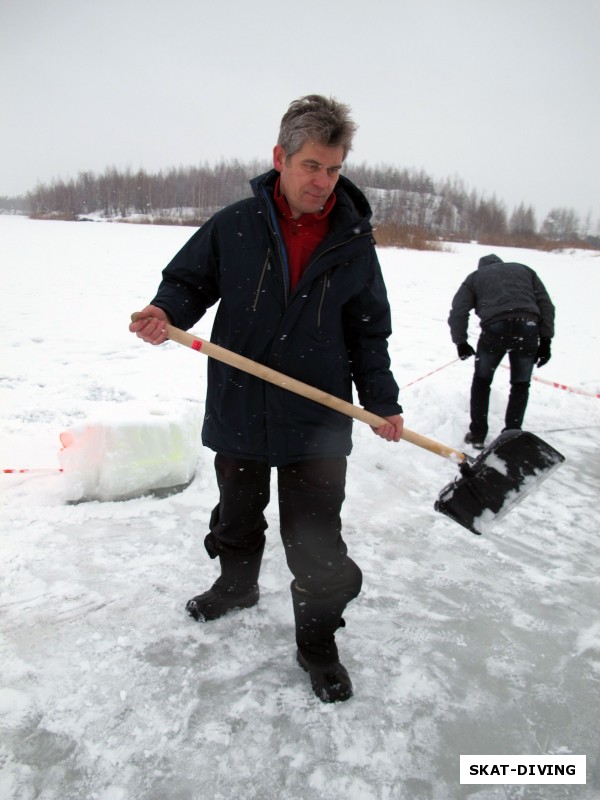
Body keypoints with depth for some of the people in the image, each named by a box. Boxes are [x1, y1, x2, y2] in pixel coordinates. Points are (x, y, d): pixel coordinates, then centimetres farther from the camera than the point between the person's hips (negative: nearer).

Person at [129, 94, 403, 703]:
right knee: (236, 516, 23)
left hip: (318, 421, -1)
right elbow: (188, 281, 5)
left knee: (316, 543, 5)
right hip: (239, 409, 2)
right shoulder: (234, 225, -4)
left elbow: (368, 330, 5)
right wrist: (167, 314, -17)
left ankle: (317, 644, 28)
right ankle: (237, 585, 52)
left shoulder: (354, 241, -1)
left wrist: (381, 401, 0)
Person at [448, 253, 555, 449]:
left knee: (482, 381, 20)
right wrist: (546, 340, 13)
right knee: (521, 384, 20)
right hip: (528, 328, 1)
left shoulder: (475, 276, 23)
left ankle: (477, 435, 21)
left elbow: (458, 311, 10)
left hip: (495, 328, -1)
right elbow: (546, 305, 16)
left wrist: (460, 342, 19)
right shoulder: (524, 269, 27)